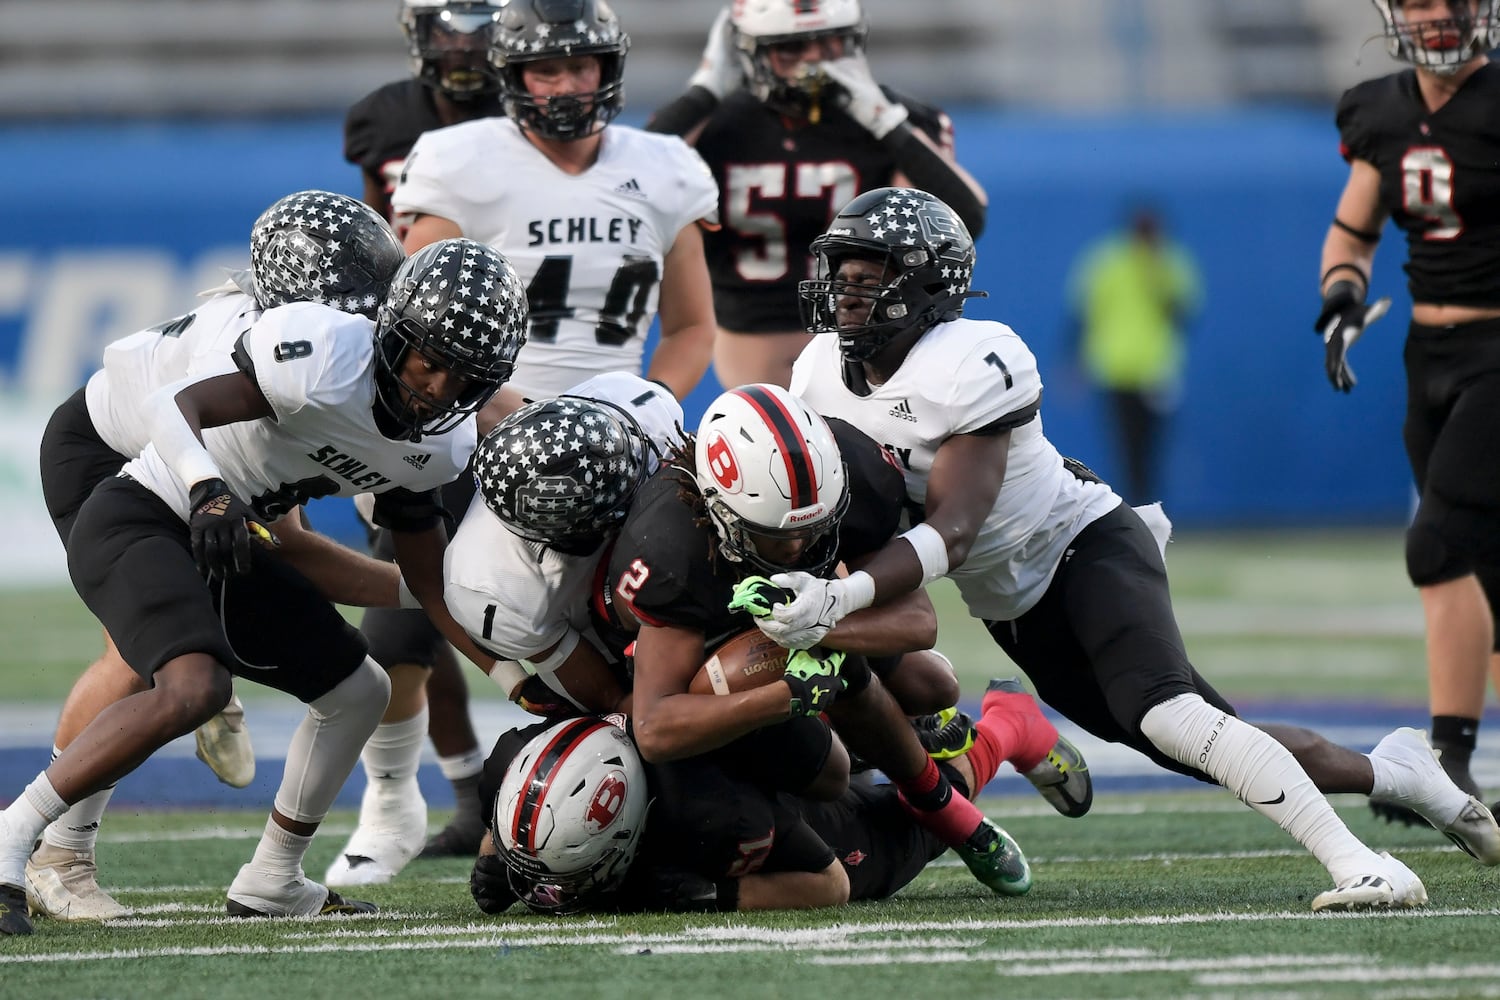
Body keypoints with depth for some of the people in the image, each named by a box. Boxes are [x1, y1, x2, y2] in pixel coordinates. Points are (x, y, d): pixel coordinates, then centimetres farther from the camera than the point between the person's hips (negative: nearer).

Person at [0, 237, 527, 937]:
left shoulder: (440, 446, 2)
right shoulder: (331, 357, -25)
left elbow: (427, 586, 15)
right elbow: (172, 407, -31)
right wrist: (209, 491, -49)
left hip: (222, 544, 9)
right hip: (137, 519, -9)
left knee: (359, 693, 15)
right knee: (193, 687, -33)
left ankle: (270, 883, 30)